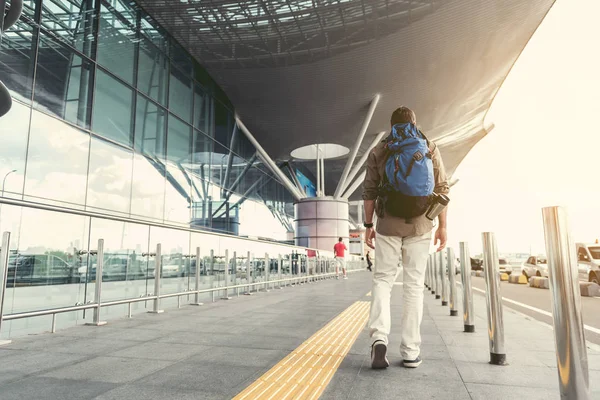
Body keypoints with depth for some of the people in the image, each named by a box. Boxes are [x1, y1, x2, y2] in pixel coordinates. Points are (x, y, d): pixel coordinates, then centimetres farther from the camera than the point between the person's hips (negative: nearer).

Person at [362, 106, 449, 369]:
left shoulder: (378, 151, 4)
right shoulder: (430, 148, 5)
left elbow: (369, 191, 1)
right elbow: (441, 189, 1)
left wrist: (368, 225, 5)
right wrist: (442, 226, 4)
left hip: (388, 223, 0)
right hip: (420, 224, 1)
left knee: (382, 279, 8)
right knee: (414, 284, 5)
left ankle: (379, 337, -12)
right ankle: (411, 352, 8)